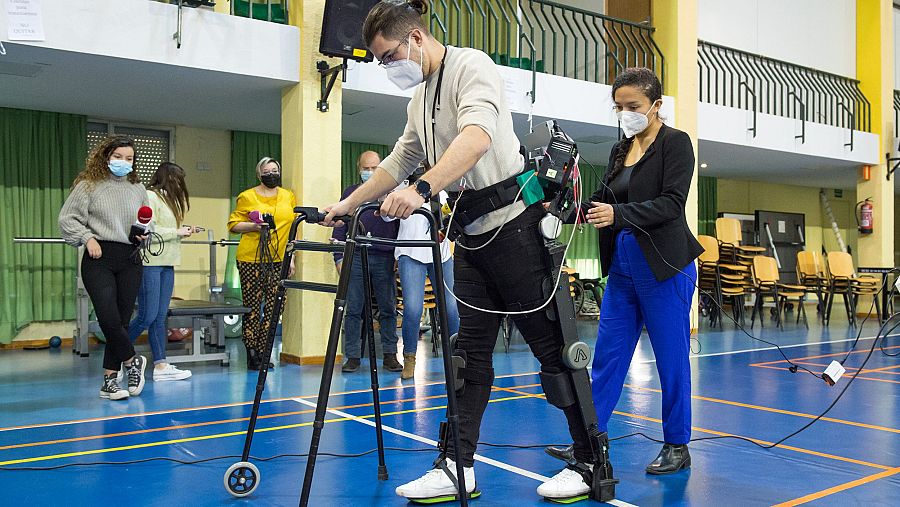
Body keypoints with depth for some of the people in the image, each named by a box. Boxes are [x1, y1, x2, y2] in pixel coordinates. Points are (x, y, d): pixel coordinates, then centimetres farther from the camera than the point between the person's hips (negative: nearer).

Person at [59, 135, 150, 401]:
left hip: (130, 260, 4)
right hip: (99, 259, -3)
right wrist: (87, 238, -9)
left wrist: (144, 234, 5)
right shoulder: (88, 185, 2)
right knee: (108, 318, -16)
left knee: (122, 320, 3)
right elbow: (67, 218, 3)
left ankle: (109, 380, 13)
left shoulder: (138, 189, 15)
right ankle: (132, 361, 9)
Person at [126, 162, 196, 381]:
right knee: (147, 316, -7)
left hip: (167, 264, 9)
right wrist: (177, 232, -11)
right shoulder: (149, 197, -8)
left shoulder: (169, 199, 20)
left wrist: (183, 231, 4)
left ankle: (160, 366, 7)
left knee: (160, 316, 7)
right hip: (150, 263, -9)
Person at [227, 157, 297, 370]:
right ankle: (252, 355, 4)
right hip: (251, 259, -3)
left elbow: (293, 229, 14)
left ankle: (263, 354, 11)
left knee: (271, 308, 3)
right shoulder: (247, 196, 2)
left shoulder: (289, 197, 13)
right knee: (253, 307, -3)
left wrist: (291, 258, 10)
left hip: (278, 260, 3)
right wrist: (254, 226, -14)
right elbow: (233, 224, 3)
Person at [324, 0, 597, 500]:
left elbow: (478, 136, -29)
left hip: (511, 223, -9)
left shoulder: (471, 66, -10)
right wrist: (348, 204, 25)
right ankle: (456, 466, 13)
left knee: (551, 344, -2)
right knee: (471, 353, 8)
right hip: (471, 233, 9)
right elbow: (397, 162, 26)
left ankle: (590, 463, 10)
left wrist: (422, 189, -40)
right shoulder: (420, 98, 17)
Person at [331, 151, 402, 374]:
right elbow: (340, 225, 10)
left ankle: (390, 355, 10)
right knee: (353, 309, 1)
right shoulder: (350, 192, 13)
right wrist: (339, 257, 2)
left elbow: (400, 225, 12)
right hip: (355, 257, 0)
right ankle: (352, 357, 8)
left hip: (384, 258, 0)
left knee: (388, 309, 2)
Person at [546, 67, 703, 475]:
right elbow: (602, 200, 10)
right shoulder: (620, 150, 14)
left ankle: (677, 446, 16)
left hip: (664, 268, -6)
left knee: (671, 359, 3)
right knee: (607, 356, 6)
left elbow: (671, 203, -17)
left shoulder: (675, 143, -5)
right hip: (622, 267, 7)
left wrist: (618, 214, -29)